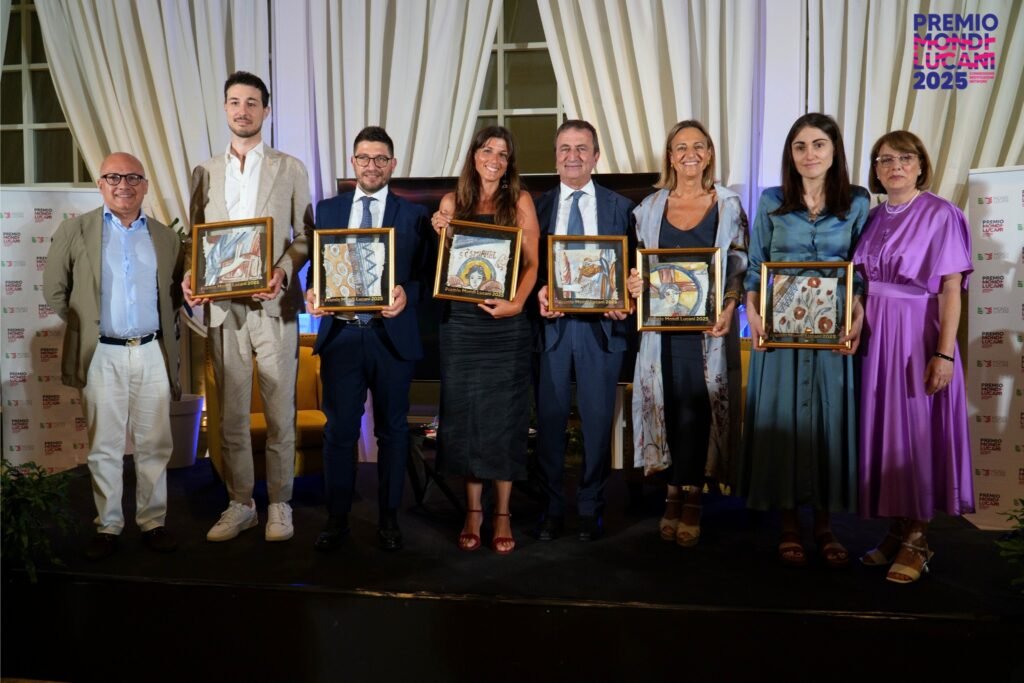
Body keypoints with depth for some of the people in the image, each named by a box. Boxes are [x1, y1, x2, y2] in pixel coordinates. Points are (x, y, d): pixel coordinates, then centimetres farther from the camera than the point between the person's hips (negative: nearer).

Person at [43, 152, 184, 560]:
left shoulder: (165, 237, 9)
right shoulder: (75, 231, 3)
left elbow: (176, 293, 17)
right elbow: (54, 290, 6)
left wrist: (162, 326, 5)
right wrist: (84, 328, 4)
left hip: (153, 353, 2)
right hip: (102, 355, -1)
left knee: (154, 444, 6)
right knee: (104, 447, 5)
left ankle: (153, 522, 17)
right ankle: (107, 527, 16)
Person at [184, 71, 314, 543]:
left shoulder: (290, 169, 6)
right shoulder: (205, 173, 13)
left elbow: (305, 236, 3)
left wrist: (282, 273, -14)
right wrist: (191, 278, -5)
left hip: (274, 306, -2)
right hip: (222, 307, 3)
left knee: (279, 412, 2)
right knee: (230, 414, 8)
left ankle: (279, 505, 15)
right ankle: (239, 504, 20)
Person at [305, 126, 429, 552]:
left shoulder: (413, 215, 4)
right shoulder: (327, 210, 10)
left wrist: (406, 294, -20)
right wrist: (313, 295, -11)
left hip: (392, 336, -1)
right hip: (340, 334, 1)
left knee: (391, 430, 9)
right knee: (339, 431, 6)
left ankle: (388, 518, 23)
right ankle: (336, 520, 19)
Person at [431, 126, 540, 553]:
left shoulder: (520, 202, 4)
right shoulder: (452, 202, 9)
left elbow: (532, 263, 0)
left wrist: (517, 303, -16)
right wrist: (441, 233, -6)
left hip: (506, 322, -2)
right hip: (461, 321, 2)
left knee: (504, 415, 2)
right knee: (464, 413, 5)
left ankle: (502, 514, 14)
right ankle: (472, 510, 18)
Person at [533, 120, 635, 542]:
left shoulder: (621, 207, 7)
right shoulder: (537, 206, 8)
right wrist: (538, 293, -13)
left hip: (601, 324, 0)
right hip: (551, 323, 1)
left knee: (598, 420, 6)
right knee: (550, 419, 6)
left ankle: (590, 508, 20)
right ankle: (551, 507, 20)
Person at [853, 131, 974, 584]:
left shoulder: (941, 215, -5)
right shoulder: (874, 218, 12)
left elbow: (951, 289, -10)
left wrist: (945, 352, -16)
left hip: (919, 334, -5)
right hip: (876, 336, 6)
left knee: (917, 432, -1)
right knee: (883, 430, 8)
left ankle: (916, 540, 10)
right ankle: (896, 530, 20)